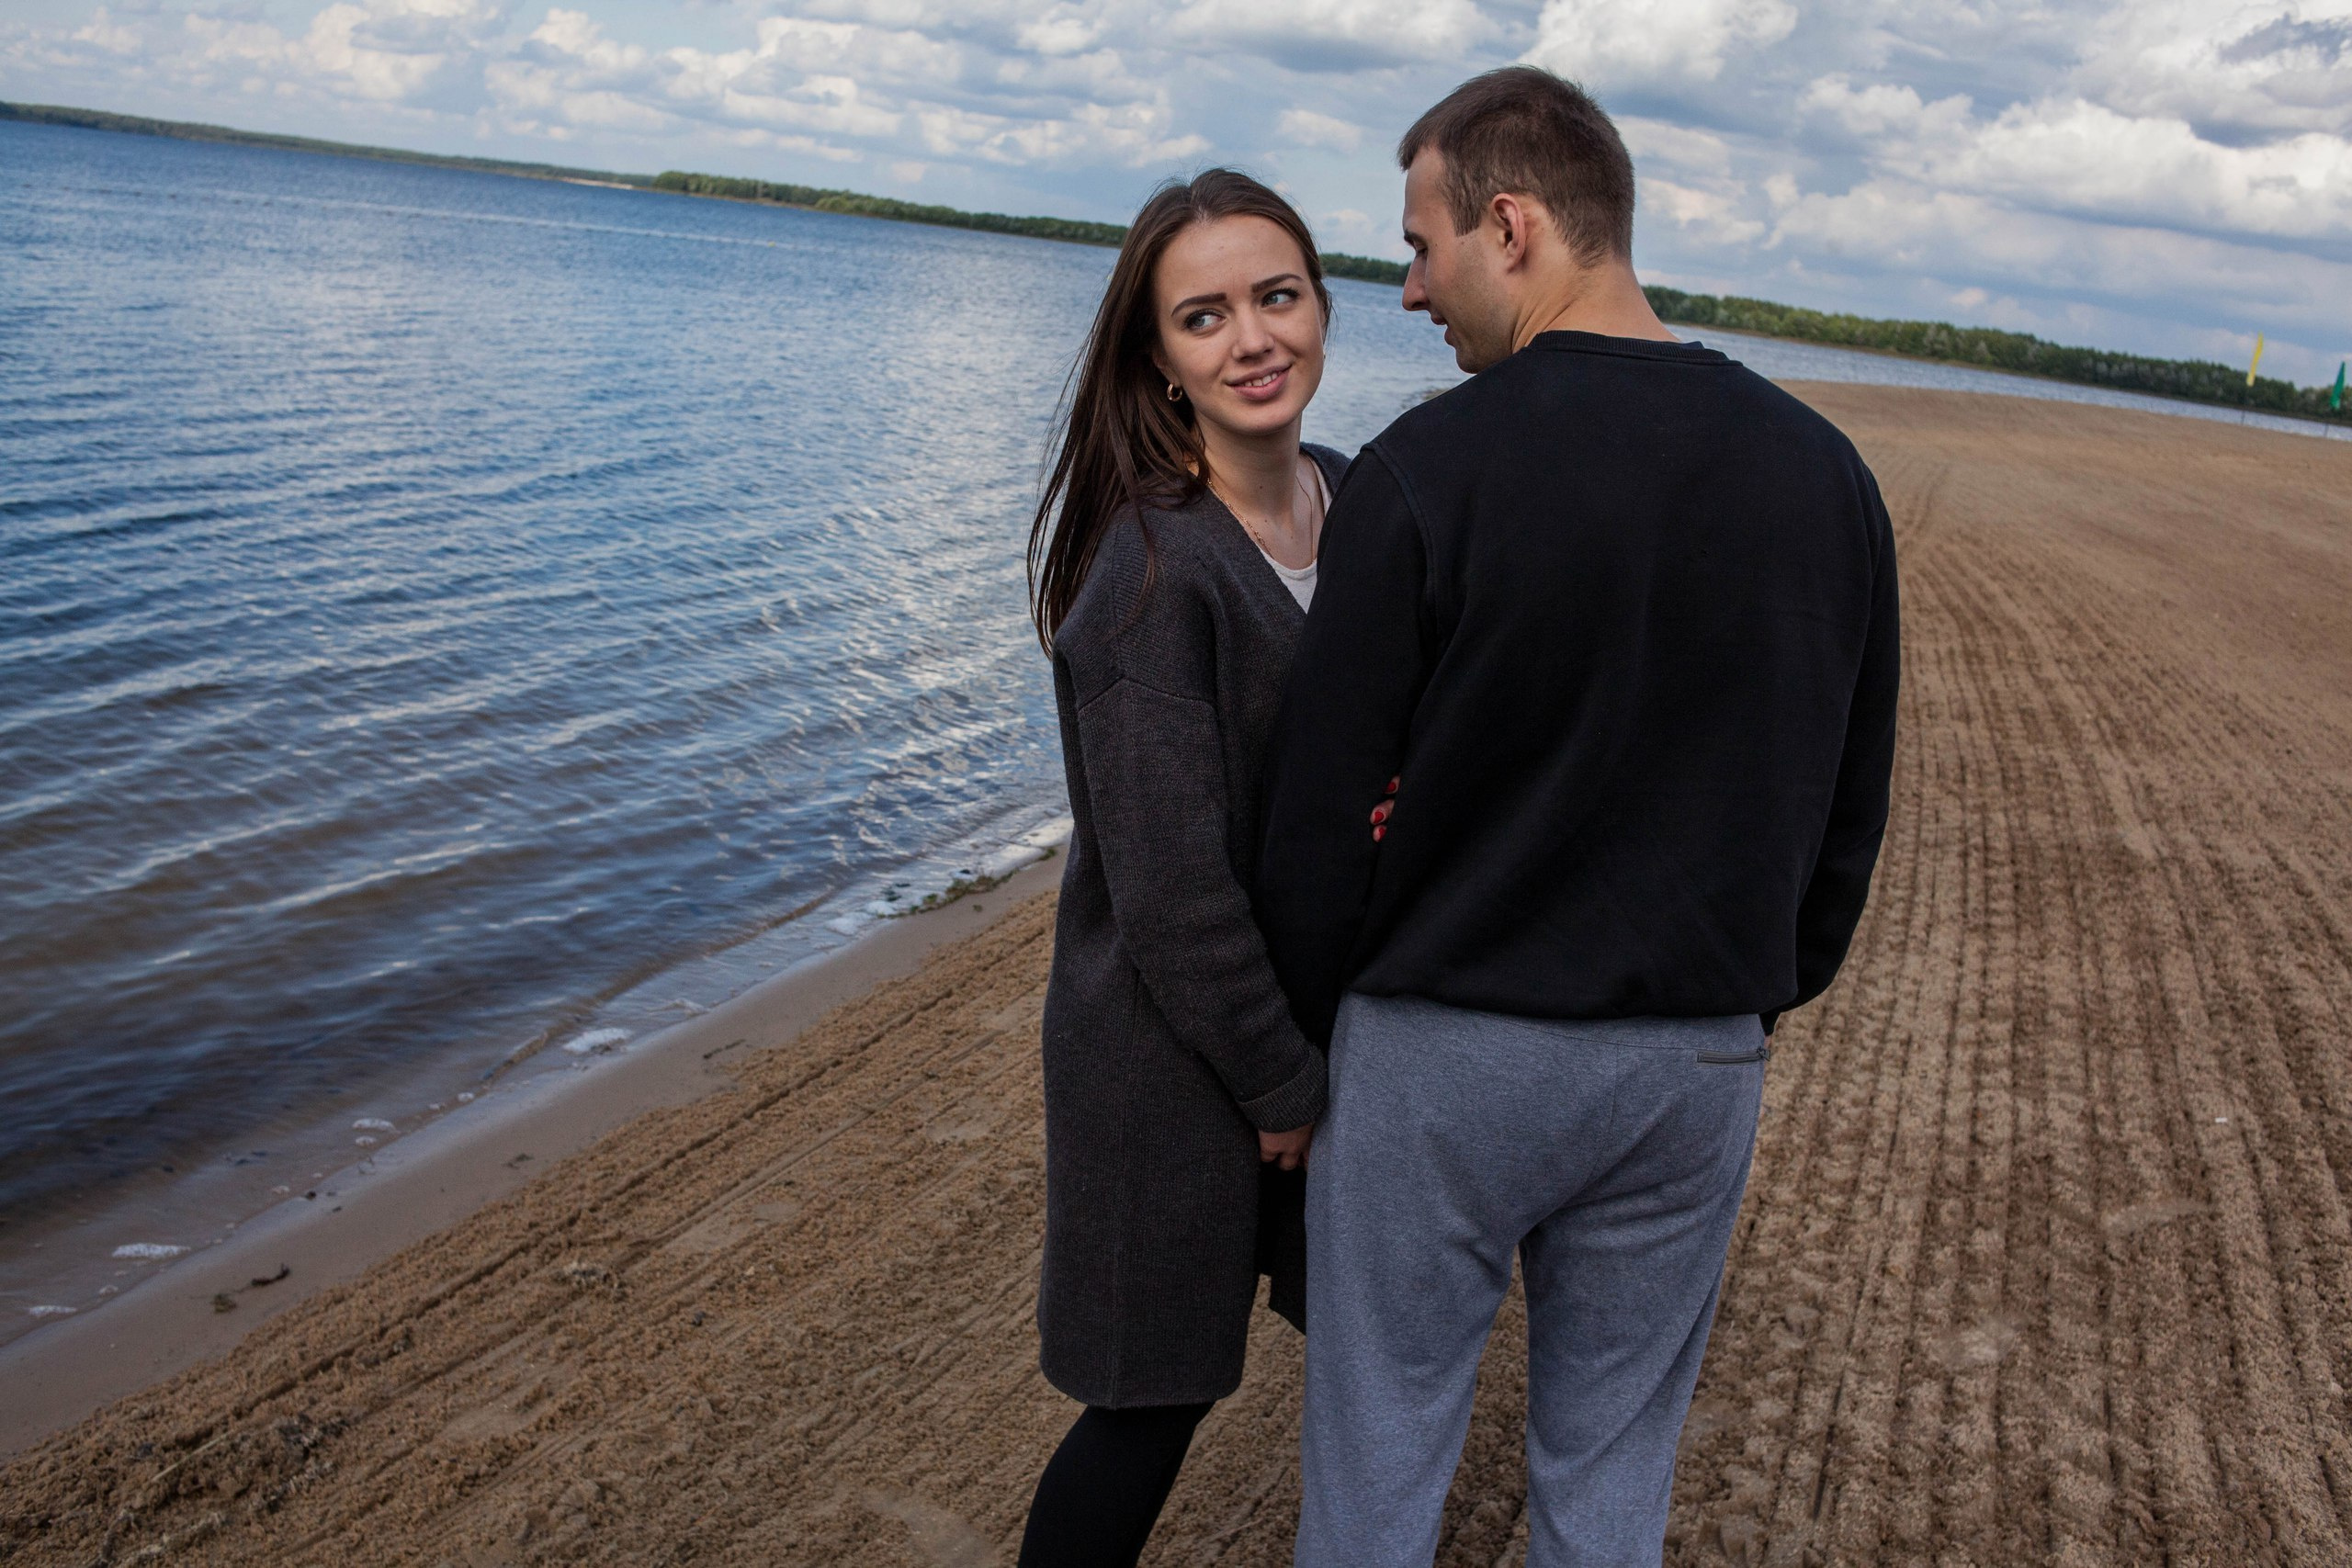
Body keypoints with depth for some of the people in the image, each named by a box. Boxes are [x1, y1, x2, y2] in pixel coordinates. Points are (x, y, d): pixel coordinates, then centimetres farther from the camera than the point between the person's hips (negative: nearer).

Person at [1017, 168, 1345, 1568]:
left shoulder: (1357, 499, -1)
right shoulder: (1152, 573, -24)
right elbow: (1172, 893, -24)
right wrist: (1288, 1086, -13)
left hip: (1332, 1002, 8)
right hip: (1180, 1053, -8)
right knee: (1161, 1398, 7)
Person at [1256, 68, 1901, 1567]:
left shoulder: (1427, 472, -15)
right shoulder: (1823, 469, 0)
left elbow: (1327, 810, -11)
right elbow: (1851, 807, 8)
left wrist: (1306, 1023, 5)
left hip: (1444, 1050, -4)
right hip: (1700, 1067, 5)